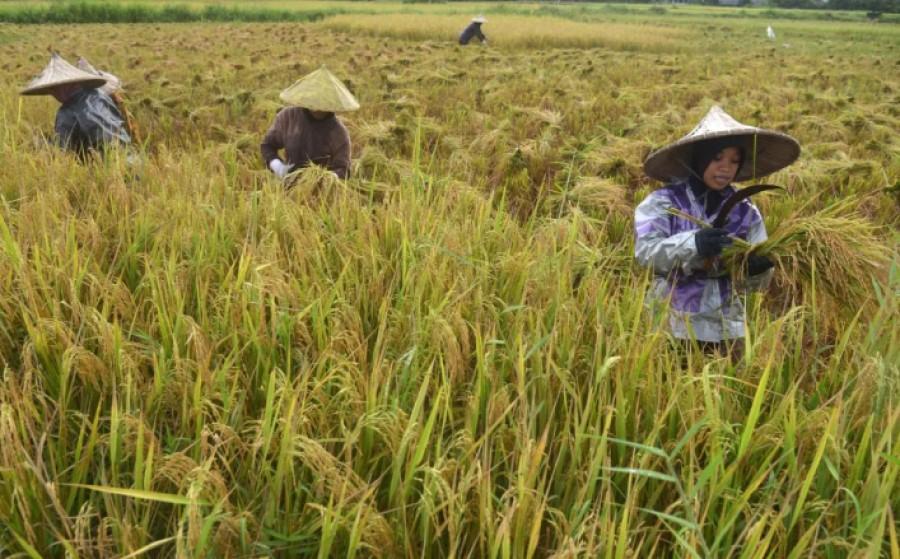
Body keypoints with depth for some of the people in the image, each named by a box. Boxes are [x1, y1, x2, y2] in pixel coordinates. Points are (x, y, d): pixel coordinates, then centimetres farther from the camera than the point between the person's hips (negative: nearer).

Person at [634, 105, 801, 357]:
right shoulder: (664, 201, -6)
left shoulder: (746, 211, 4)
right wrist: (693, 244, -34)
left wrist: (755, 269, -18)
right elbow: (645, 251, -19)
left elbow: (755, 282, 5)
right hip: (672, 326, -3)